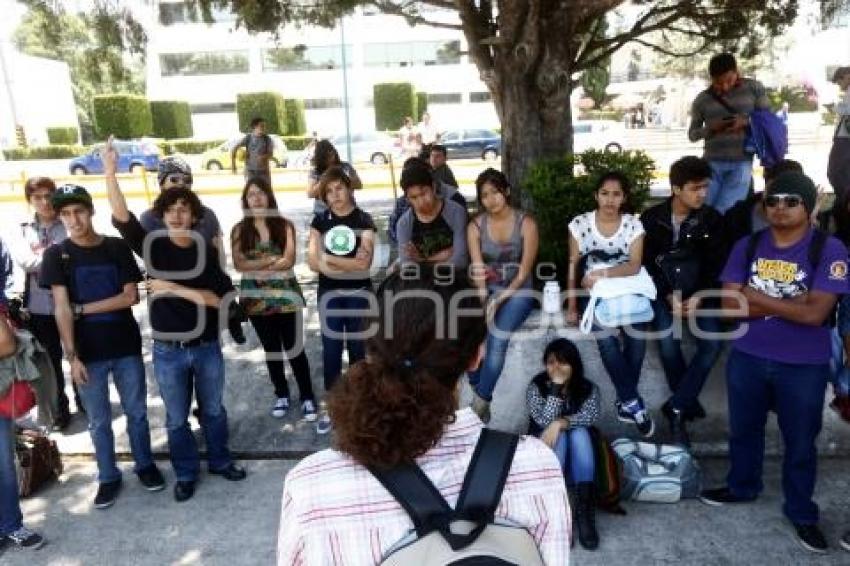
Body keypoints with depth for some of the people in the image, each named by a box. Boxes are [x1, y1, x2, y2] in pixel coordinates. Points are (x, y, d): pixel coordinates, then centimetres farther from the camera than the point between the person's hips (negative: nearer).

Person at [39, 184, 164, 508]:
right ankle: (108, 478, 27)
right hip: (88, 353, -1)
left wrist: (82, 308, -10)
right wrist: (72, 356, -15)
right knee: (99, 420, 11)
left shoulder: (118, 248, 0)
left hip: (126, 347, 1)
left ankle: (145, 465, 31)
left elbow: (131, 297, -6)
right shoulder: (56, 255, -3)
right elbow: (61, 309, -9)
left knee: (137, 412, 12)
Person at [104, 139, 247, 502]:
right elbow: (122, 219, -21)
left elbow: (223, 298, -13)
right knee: (177, 418, 14)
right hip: (168, 350, 0)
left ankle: (220, 461, 38)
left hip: (207, 346, 1)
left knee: (213, 410, 17)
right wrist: (110, 172, -32)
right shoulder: (153, 246, -5)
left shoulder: (207, 252, -4)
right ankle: (186, 473, 33)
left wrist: (176, 289, -20)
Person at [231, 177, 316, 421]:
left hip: (285, 295, -2)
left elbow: (289, 261, -12)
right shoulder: (239, 230, 1)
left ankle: (307, 397, 16)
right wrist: (272, 259, -15)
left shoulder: (285, 225, -4)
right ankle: (281, 395, 29)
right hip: (256, 298, 2)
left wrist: (256, 267, -13)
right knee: (271, 349, 15)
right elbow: (239, 264, -9)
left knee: (295, 348, 3)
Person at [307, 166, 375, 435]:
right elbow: (313, 262, -4)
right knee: (331, 350, 5)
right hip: (329, 293, 2)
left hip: (358, 293, -2)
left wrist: (328, 258, -13)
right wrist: (349, 264, -16)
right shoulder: (320, 221, 3)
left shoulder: (364, 220, -5)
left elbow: (364, 264, -14)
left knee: (357, 348, 9)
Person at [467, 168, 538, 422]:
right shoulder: (475, 226, 1)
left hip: (518, 291, -2)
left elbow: (524, 272, -9)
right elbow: (477, 270, -6)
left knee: (497, 339, -28)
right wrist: (484, 301, -22)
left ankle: (479, 404, -14)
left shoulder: (526, 224, -6)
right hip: (487, 290, 3)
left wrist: (500, 300, -20)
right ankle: (481, 398, -8)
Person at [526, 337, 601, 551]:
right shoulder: (536, 387, -6)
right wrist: (556, 387, -24)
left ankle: (585, 513, -34)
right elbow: (544, 422, -20)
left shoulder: (588, 388, -1)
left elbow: (590, 416, -20)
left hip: (578, 463, 1)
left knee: (579, 432, -29)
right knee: (559, 435, -30)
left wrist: (560, 423, -33)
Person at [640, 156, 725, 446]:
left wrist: (698, 297, -13)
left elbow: (715, 265, 2)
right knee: (668, 345, -21)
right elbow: (646, 264, -2)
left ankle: (676, 407, -10)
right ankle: (686, 405, 3)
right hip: (662, 291, -1)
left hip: (697, 290, 2)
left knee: (712, 343, -20)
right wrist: (670, 297, -13)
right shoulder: (651, 218, -1)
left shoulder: (712, 219, 2)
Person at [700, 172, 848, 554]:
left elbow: (815, 313, -22)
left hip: (804, 365, -3)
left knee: (800, 442, 14)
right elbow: (730, 305, -9)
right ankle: (742, 487, 43)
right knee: (743, 429, 20)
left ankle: (801, 513, 33)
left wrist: (755, 296, -16)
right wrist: (790, 302, -16)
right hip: (747, 358, 3)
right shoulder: (747, 246, -2)